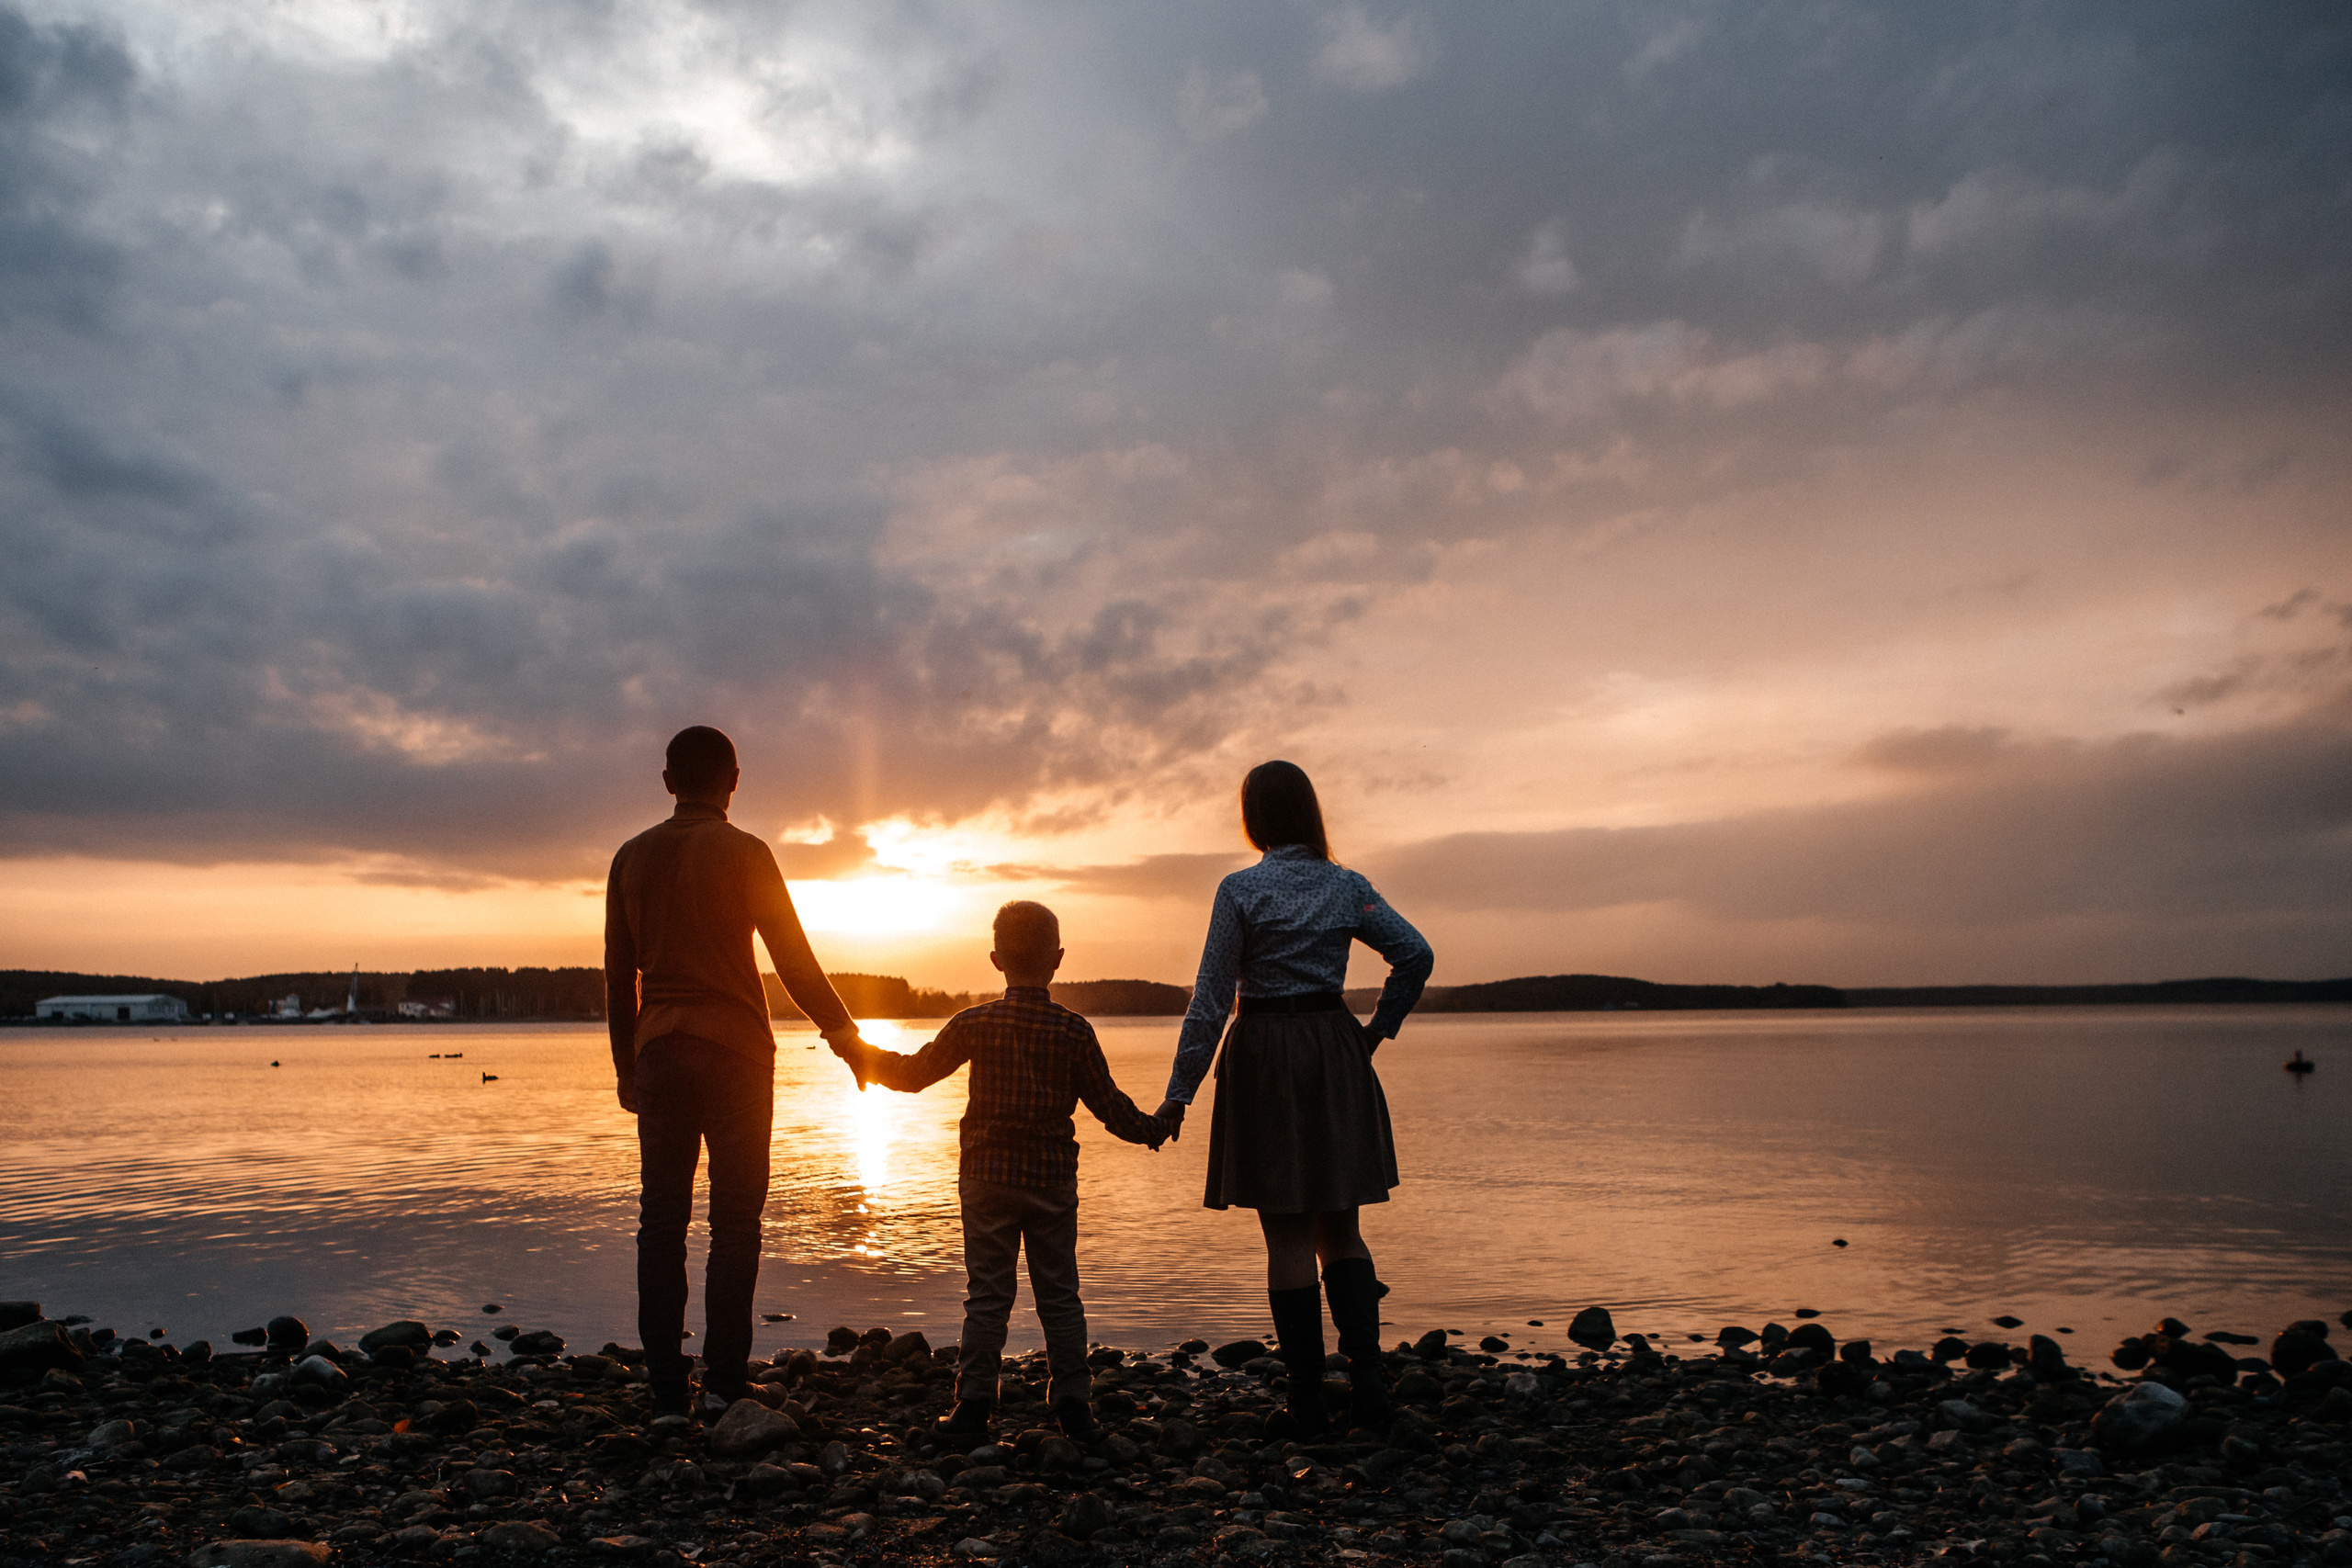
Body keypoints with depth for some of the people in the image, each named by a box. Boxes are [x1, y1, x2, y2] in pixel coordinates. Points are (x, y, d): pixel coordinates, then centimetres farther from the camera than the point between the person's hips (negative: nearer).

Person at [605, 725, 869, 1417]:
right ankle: (723, 1382, 0)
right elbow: (794, 959, -5)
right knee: (734, 1221, 2)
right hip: (734, 1053, -4)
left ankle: (668, 1392, 8)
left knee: (661, 1223, 6)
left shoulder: (632, 857, 10)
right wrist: (843, 1032, 6)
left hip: (659, 1054, 4)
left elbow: (618, 976, 13)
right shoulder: (744, 853, -4)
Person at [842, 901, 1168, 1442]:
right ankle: (1073, 1402, 11)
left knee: (987, 1294, 8)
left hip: (987, 1175, 0)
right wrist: (1152, 1129, 18)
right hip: (1052, 1180, 0)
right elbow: (1108, 1104, 0)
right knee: (1059, 1295, 9)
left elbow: (914, 1073, 0)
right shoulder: (1074, 1031, -5)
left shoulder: (973, 1025, -6)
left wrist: (865, 1055, 18)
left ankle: (975, 1402, 9)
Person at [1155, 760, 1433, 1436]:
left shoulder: (1240, 890, -8)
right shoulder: (1347, 886, 3)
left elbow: (1211, 998, -9)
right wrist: (1379, 1027, 9)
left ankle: (1308, 1397, 8)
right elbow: (1416, 954, -3)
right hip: (1335, 1052, 3)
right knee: (1340, 1227, 14)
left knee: (1287, 1236, 5)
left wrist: (1180, 1091, -6)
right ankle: (1366, 1367, -3)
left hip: (1265, 1058, -3)